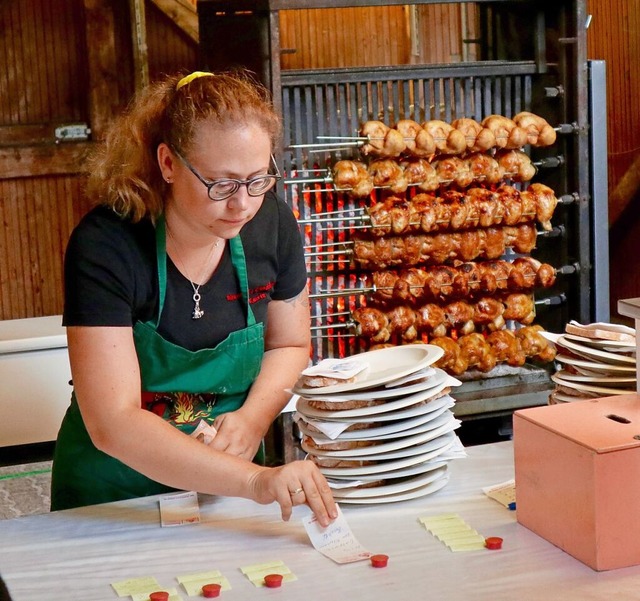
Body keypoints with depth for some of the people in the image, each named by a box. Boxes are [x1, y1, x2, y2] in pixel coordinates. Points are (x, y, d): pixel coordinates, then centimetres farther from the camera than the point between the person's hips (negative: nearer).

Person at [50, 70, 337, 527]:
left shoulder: (273, 224, -9)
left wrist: (253, 419, -14)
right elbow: (112, 424, -29)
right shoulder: (105, 247, -23)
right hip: (114, 494, -2)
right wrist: (256, 481, -37)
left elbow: (290, 345, 6)